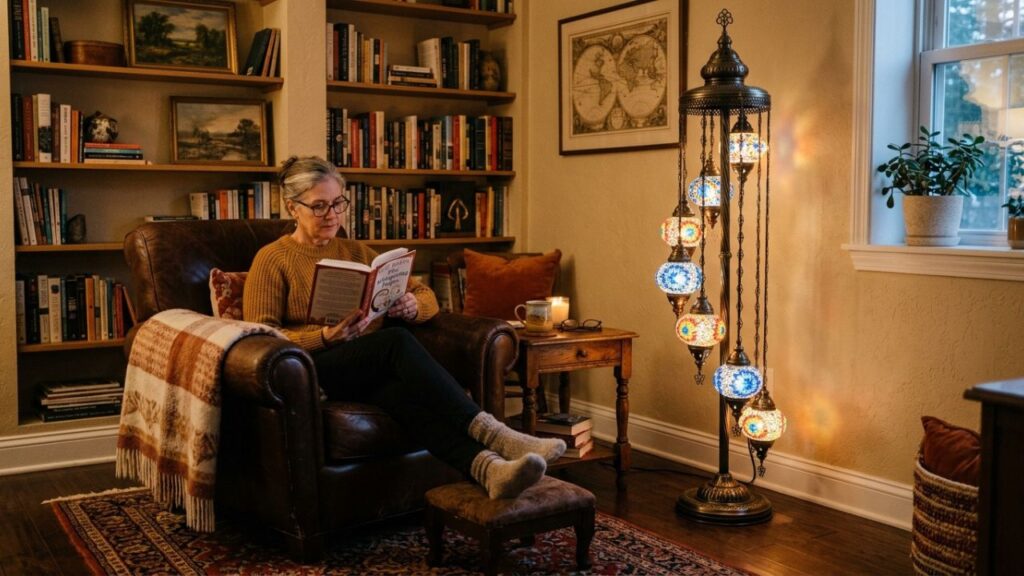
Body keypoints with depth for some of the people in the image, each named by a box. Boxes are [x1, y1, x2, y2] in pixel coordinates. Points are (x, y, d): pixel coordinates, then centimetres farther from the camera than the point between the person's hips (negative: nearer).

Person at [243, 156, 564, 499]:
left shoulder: (357, 252, 21)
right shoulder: (272, 259, 6)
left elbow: (427, 297, 20)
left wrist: (413, 306, -6)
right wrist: (326, 336, -21)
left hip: (371, 373, 4)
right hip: (314, 371, -4)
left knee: (403, 390, -36)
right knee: (396, 341, -35)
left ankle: (485, 468, -62)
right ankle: (492, 435, -46)